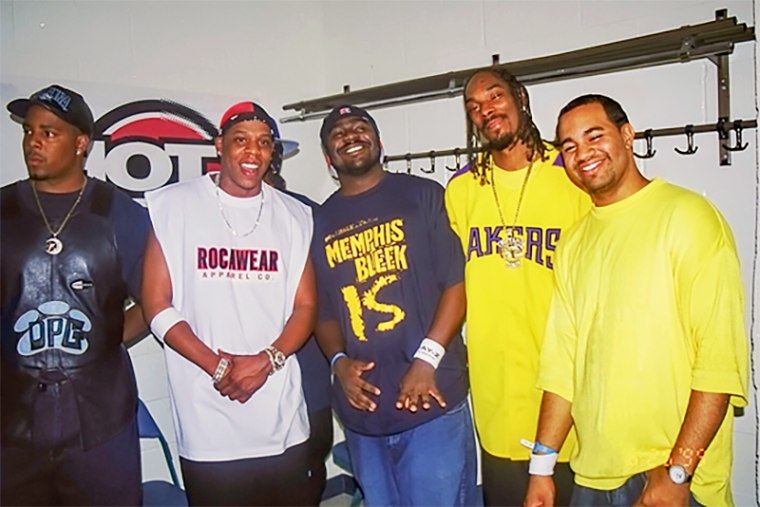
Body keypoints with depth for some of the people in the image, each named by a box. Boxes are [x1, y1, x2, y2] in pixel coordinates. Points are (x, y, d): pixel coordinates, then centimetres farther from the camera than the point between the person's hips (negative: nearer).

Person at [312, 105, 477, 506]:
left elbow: (457, 281, -7)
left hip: (431, 399, -4)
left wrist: (426, 359, -15)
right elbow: (322, 311, 12)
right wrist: (338, 361, -6)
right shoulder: (321, 222, 10)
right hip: (362, 408, 4)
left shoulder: (423, 195, 0)